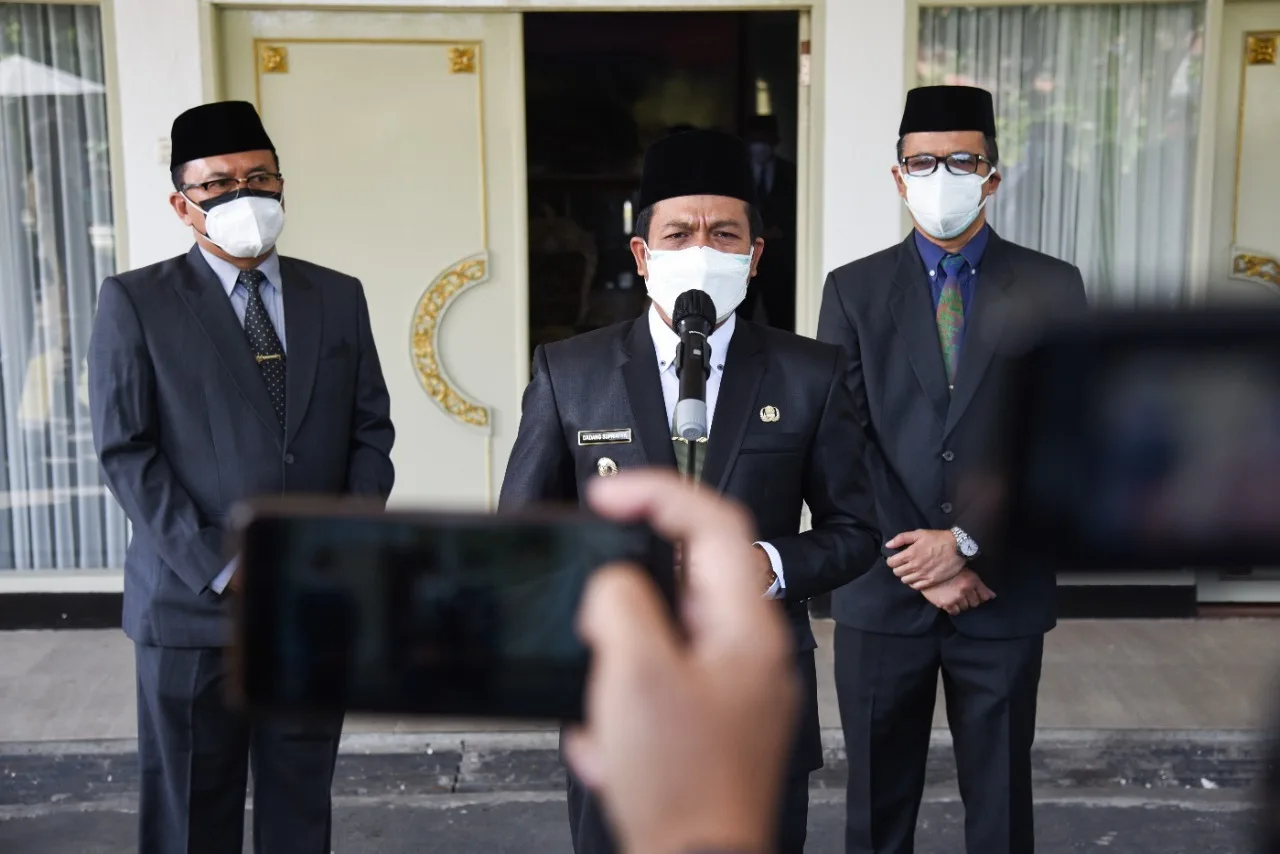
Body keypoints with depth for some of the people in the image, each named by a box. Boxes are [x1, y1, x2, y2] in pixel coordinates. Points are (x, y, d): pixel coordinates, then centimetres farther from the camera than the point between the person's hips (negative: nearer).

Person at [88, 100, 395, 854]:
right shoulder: (135, 301, -1)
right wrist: (220, 570, -13)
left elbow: (372, 427, 9)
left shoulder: (339, 297, 10)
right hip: (194, 607, -2)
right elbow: (125, 451, -7)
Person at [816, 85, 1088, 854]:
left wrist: (971, 544, -14)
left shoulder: (1052, 288, 1)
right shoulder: (855, 290, 2)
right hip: (882, 594, 0)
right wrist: (920, 567, -11)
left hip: (1004, 595, 0)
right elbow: (843, 444, -4)